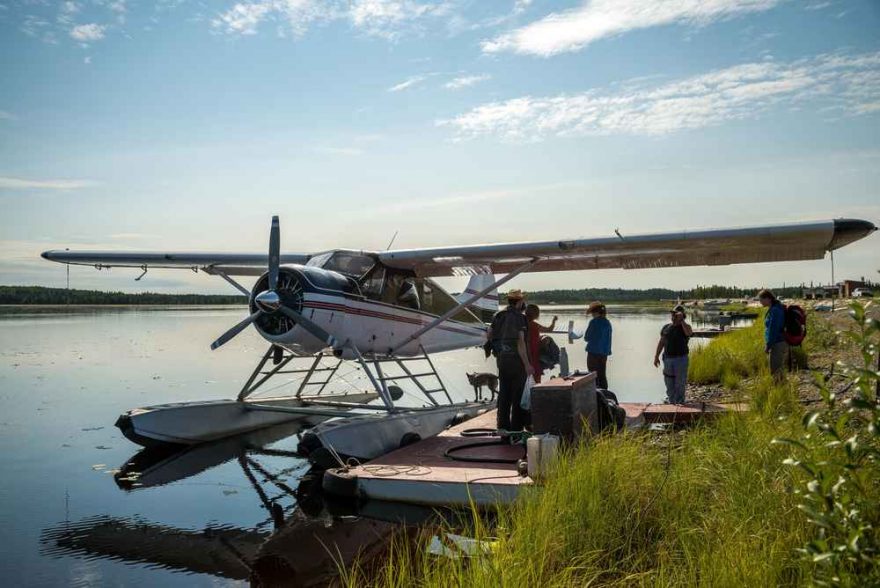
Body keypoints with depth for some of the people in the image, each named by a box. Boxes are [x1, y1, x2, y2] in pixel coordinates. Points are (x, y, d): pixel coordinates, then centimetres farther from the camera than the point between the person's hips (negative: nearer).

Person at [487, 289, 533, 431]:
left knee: (504, 392, 13)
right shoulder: (519, 317, -14)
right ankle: (516, 426, 4)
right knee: (518, 393, 2)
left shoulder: (498, 315, 6)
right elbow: (520, 342, -21)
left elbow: (489, 335, 12)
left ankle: (503, 424, 17)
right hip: (517, 359, -7)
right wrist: (527, 364, -20)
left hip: (501, 358, 7)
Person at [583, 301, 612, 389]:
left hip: (593, 352, -6)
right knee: (602, 376, 12)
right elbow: (609, 339, 13)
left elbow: (587, 337, -8)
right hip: (604, 352, 6)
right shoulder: (607, 323, 7)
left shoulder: (594, 322, -12)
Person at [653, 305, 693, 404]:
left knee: (680, 383, -2)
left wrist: (681, 320, -22)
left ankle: (679, 403, 5)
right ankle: (671, 402, 20)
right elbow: (661, 342, 11)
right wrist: (656, 356, 7)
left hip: (681, 359, -4)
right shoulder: (666, 327, 10)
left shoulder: (685, 327, -1)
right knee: (669, 383, 10)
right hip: (668, 359, 4)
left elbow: (689, 333, -26)